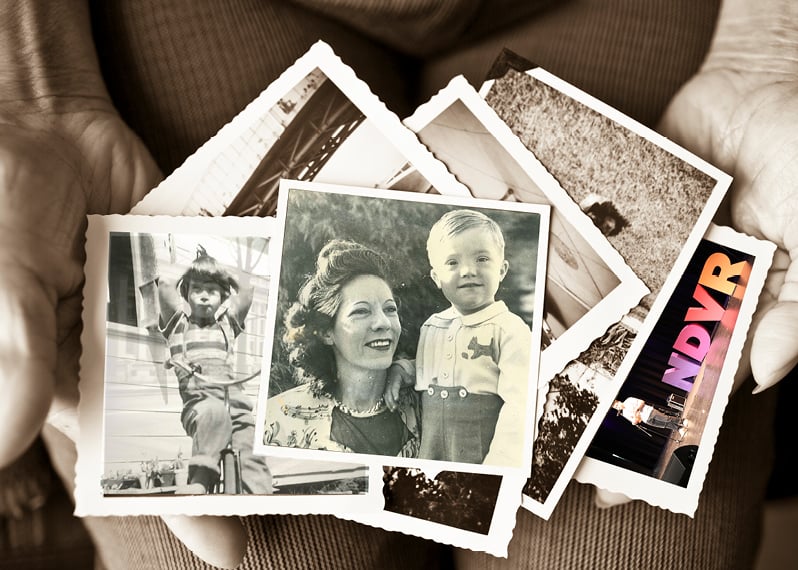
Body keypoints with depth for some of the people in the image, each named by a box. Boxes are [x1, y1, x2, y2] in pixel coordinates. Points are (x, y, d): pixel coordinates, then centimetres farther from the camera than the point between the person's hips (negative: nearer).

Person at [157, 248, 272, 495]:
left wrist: (225, 278, 36)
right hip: (199, 402, -3)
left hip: (236, 398, 3)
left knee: (252, 454, -20)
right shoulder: (177, 323, 21)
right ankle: (201, 481, -40)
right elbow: (162, 283, 9)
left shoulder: (227, 323, 28)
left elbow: (251, 287, 21)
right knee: (215, 412, -38)